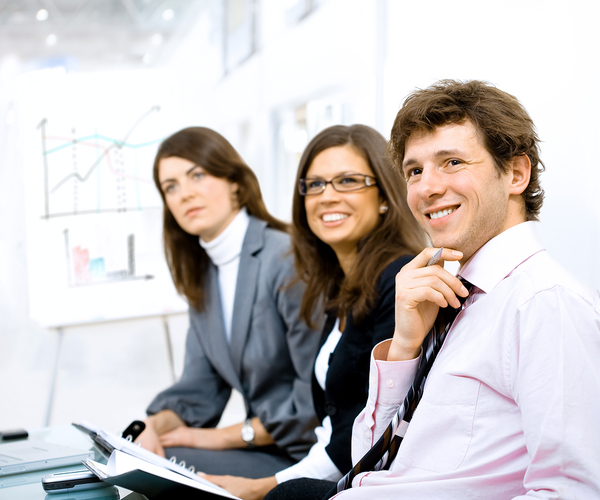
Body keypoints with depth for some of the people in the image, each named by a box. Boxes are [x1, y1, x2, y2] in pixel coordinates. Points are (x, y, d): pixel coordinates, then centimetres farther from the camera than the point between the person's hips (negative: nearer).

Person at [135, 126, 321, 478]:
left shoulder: (286, 259, -17)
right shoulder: (202, 273, 10)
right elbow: (199, 387, 10)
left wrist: (227, 436, -16)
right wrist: (157, 426, -11)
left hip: (306, 457, -7)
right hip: (266, 448, 7)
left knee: (167, 464, -22)